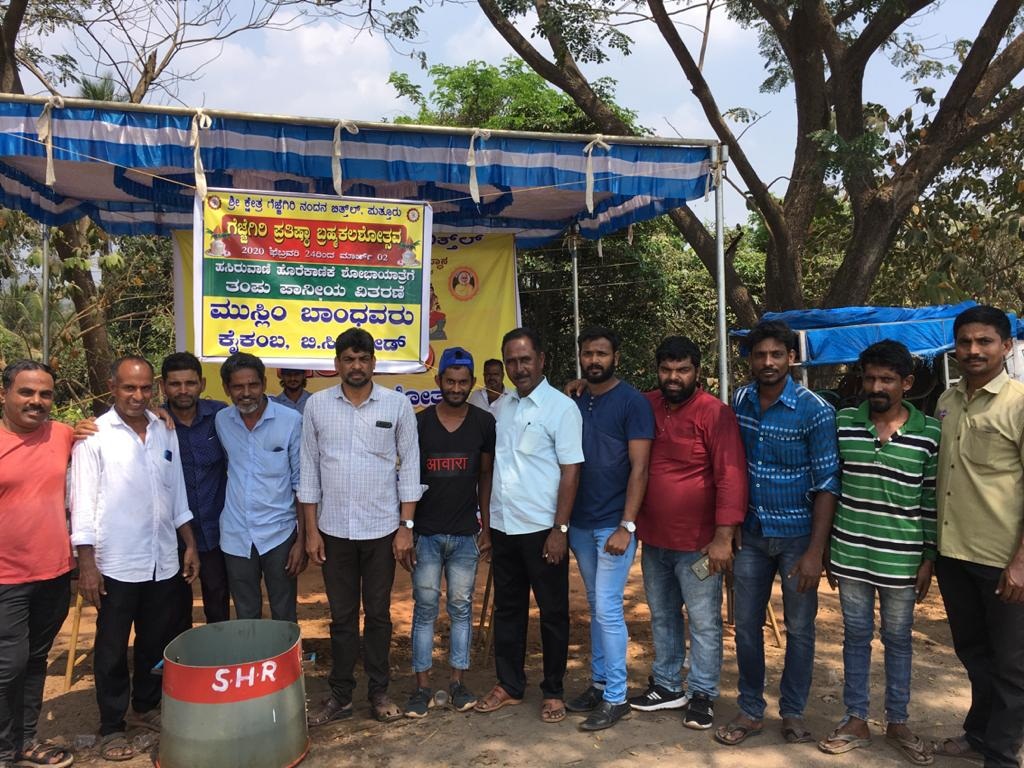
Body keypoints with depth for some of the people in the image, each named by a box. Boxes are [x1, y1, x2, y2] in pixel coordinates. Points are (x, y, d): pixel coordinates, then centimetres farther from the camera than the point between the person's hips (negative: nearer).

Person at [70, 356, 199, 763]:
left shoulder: (165, 431, 6)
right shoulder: (95, 435, -8)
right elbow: (83, 504, -9)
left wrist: (190, 544, 10)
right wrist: (87, 565, -12)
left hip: (163, 562, 4)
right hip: (116, 565, -4)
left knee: (157, 642, 16)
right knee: (112, 649, 9)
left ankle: (147, 707, 35)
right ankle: (112, 726, 24)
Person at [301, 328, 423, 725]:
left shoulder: (397, 404, -4)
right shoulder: (317, 405, 0)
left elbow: (409, 467, -1)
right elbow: (309, 470, 3)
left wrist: (406, 526, -5)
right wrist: (311, 530, 1)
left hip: (382, 529, -1)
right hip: (334, 529, 1)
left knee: (378, 614, 11)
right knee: (342, 616, 12)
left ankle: (379, 691, 25)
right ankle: (340, 695, 25)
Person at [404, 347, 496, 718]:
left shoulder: (484, 422, -1)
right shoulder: (420, 422, -3)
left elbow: (486, 475, 6)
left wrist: (487, 527, 3)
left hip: (465, 533, 1)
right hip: (426, 533, 0)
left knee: (461, 607, 8)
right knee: (425, 608, 4)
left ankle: (458, 681, 19)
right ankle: (422, 686, 13)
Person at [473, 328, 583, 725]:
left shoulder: (561, 407, -9)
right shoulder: (500, 408, 9)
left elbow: (571, 471, -11)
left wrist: (560, 529, -15)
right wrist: (485, 518, 10)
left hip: (541, 529, -5)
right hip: (502, 527, 6)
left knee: (552, 613, 8)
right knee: (507, 609, 15)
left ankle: (553, 691, 22)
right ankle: (509, 685, 29)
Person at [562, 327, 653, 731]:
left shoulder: (632, 402, -8)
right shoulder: (573, 401, 9)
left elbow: (639, 468, -12)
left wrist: (626, 525, -18)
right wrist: (564, 519, 9)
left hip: (613, 524, -6)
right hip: (580, 523, 6)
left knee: (607, 609, -3)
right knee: (596, 607, 15)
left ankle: (616, 697, 10)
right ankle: (599, 683, 27)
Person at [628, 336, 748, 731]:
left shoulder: (715, 414, -14)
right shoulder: (646, 406, 4)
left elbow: (731, 476, -18)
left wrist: (723, 537, -22)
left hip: (697, 542, -6)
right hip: (654, 538, 6)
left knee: (703, 623, 6)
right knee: (662, 616, 18)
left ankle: (702, 695, 22)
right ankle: (667, 686, 34)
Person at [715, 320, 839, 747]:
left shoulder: (814, 410, -14)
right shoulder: (739, 401, 0)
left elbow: (827, 485, -14)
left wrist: (815, 551, -18)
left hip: (797, 536, -4)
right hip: (752, 534, 4)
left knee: (799, 629, 9)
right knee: (746, 625, 10)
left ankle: (793, 713, 28)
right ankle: (750, 711, 26)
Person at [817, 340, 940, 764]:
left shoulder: (930, 433, -5)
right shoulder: (842, 423, -2)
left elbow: (932, 500, -1)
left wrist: (929, 558, -1)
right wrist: (824, 546, 4)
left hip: (901, 559, -1)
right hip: (850, 554, 1)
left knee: (898, 640, 14)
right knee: (856, 636, 13)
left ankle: (897, 722, 30)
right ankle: (856, 721, 26)